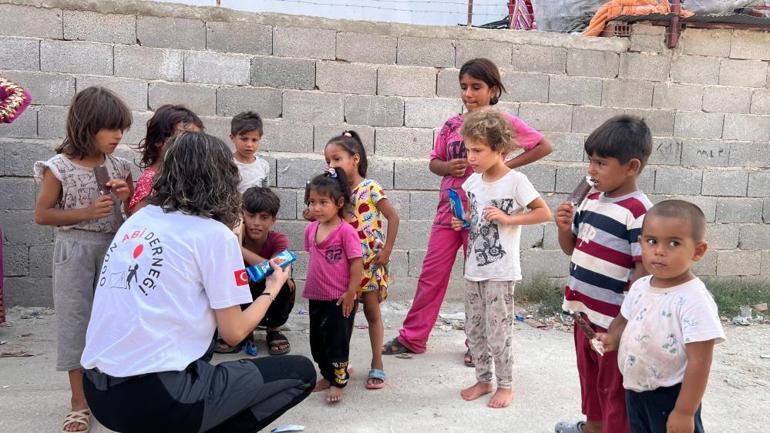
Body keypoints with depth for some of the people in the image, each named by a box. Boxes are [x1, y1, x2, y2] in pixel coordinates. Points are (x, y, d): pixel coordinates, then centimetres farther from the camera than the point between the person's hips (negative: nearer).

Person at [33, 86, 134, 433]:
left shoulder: (119, 166, 2)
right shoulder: (60, 167, -9)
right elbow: (42, 215, -7)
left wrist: (127, 195, -10)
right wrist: (87, 212, -18)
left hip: (114, 248, 4)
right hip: (75, 252, -3)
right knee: (75, 321, 2)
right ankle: (80, 401, 13)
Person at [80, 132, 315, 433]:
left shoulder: (137, 220, 12)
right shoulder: (214, 234, -7)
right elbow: (233, 333, -2)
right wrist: (272, 288, 15)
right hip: (156, 397, -8)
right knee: (302, 373, 5)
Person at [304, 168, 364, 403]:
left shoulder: (346, 231, -18)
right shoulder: (310, 229, 3)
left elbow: (357, 262, -17)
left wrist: (351, 292, -16)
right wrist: (311, 285, 16)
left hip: (339, 299, -7)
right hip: (316, 297, 7)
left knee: (336, 340, 3)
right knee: (317, 340, 16)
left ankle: (338, 381, 18)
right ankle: (327, 375, 34)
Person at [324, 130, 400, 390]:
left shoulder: (370, 188, -10)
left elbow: (393, 217, -12)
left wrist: (387, 251, -14)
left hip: (369, 262, -5)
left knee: (372, 313, 5)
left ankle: (377, 365, 16)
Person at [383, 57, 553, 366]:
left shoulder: (503, 121, -6)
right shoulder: (452, 125, 5)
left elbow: (544, 146, -3)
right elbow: (434, 162, 13)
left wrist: (506, 165, -8)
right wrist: (447, 167, -9)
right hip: (448, 210, 4)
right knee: (431, 275, 8)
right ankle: (412, 337, 19)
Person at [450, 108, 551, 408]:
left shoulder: (516, 181, -13)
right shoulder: (472, 181, 6)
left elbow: (544, 213, -11)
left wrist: (508, 219, -20)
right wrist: (462, 222, 0)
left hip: (501, 272, -6)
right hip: (474, 269, 7)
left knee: (497, 333, 1)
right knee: (474, 331, 13)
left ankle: (505, 386, 19)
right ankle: (484, 380, 30)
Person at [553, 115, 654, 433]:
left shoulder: (638, 211, -20)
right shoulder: (591, 200, 6)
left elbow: (644, 269, -20)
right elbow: (572, 249, 16)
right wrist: (564, 227, -5)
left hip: (614, 320, -8)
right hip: (584, 310, 8)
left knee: (614, 385, 8)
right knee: (589, 372, 25)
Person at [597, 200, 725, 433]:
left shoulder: (694, 300, -23)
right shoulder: (640, 287, -2)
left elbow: (699, 361, -23)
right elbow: (625, 319, 16)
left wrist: (684, 413, -21)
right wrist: (613, 338, -6)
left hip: (670, 397, -7)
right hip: (635, 391, 7)